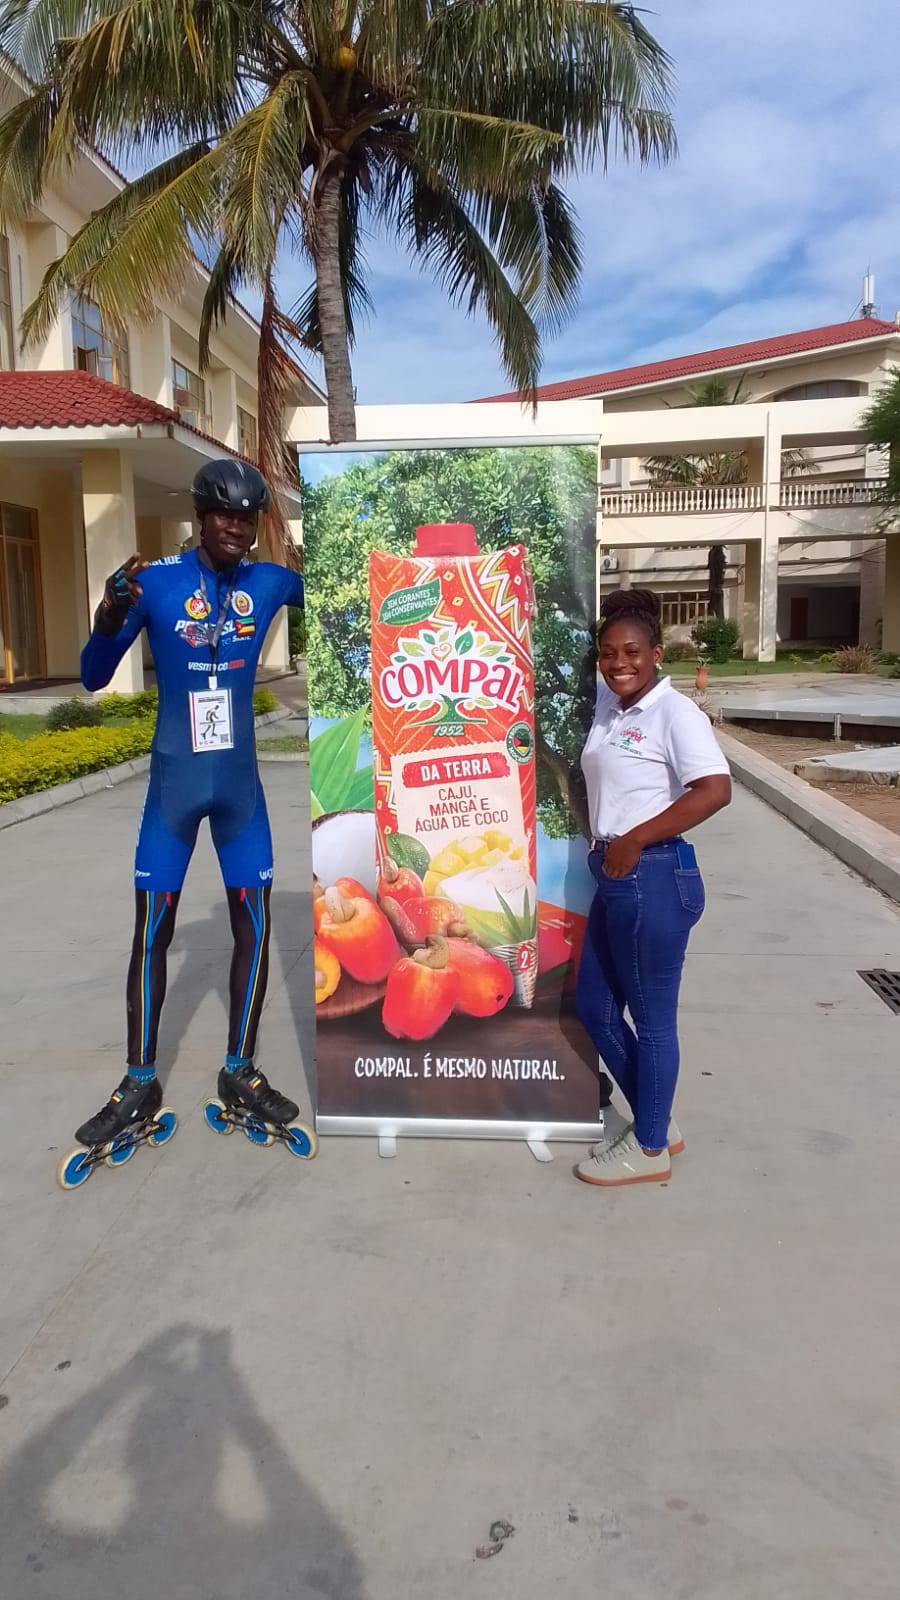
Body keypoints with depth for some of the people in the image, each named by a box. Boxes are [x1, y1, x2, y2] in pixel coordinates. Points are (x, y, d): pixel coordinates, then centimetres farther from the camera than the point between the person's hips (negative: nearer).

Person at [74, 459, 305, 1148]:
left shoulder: (271, 582, -2)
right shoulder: (155, 581, -8)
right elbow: (94, 678, -7)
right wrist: (109, 617, -27)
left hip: (240, 781, 2)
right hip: (174, 780, -2)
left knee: (254, 924, 4)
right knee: (152, 930, 2)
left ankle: (241, 1073, 20)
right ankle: (139, 1084, 16)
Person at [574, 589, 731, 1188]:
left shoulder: (675, 711, -13)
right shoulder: (608, 706, 10)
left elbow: (715, 790, -25)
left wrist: (635, 839, -21)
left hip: (654, 878, -9)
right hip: (615, 877, 9)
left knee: (651, 1017, 5)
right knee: (594, 1006, 17)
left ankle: (649, 1148, 22)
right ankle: (657, 1120, 34)